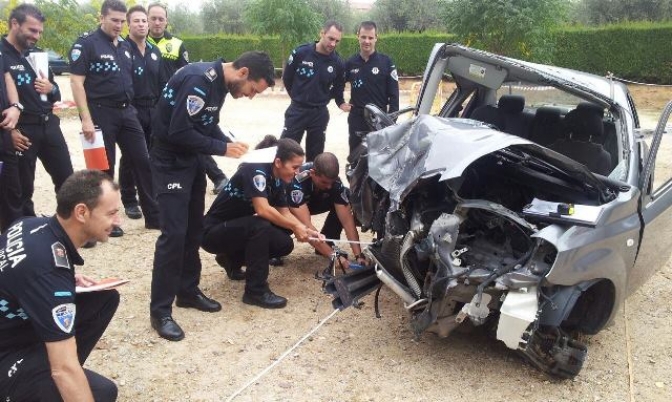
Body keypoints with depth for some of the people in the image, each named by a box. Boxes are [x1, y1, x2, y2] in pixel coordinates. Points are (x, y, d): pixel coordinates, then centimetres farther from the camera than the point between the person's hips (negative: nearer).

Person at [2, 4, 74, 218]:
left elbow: (56, 93, 19)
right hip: (21, 131, -6)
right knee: (23, 190, 5)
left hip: (49, 125, 6)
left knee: (67, 180, 10)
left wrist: (51, 89, -4)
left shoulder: (37, 54, 12)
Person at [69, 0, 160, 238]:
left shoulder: (125, 46, 13)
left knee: (142, 161, 6)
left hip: (127, 111, 6)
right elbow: (76, 82, -13)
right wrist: (86, 119, -20)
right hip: (101, 113, -6)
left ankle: (154, 216, 15)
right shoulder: (86, 44, -7)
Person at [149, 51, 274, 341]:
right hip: (171, 161, -9)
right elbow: (178, 132, -29)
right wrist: (222, 148, -20)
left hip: (191, 159, 10)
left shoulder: (219, 82, 4)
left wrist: (230, 145, -5)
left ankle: (188, 291, 27)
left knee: (194, 230, 13)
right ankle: (160, 310, 1)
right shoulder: (199, 81, -25)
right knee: (174, 233, -10)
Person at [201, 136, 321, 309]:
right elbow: (263, 210, -35)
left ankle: (232, 260, 15)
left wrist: (306, 230, -10)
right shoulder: (256, 171, -25)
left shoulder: (278, 180, 0)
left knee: (285, 244, -5)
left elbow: (284, 213, 5)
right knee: (260, 226, -33)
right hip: (213, 232, -8)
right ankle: (256, 291, -21)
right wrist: (294, 227, -24)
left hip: (239, 228, 8)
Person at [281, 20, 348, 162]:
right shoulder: (301, 52, -11)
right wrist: (298, 97, 8)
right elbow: (287, 78, 2)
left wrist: (340, 102, 3)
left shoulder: (338, 63, -4)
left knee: (315, 156, 11)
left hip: (320, 114, 2)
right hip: (297, 110, -2)